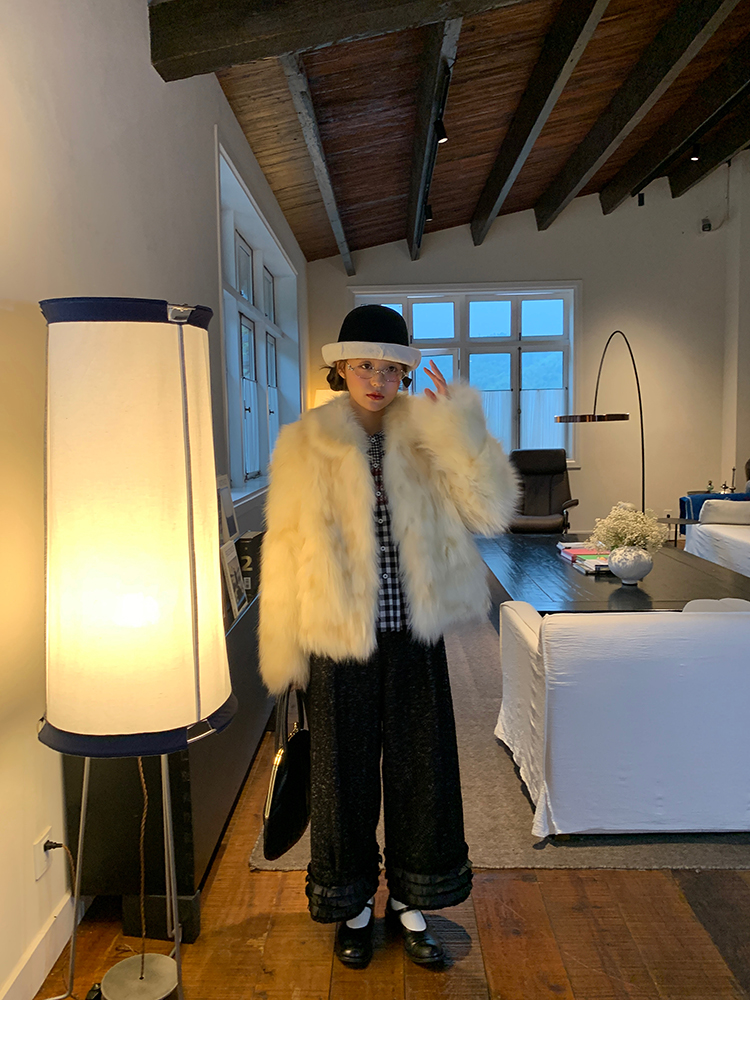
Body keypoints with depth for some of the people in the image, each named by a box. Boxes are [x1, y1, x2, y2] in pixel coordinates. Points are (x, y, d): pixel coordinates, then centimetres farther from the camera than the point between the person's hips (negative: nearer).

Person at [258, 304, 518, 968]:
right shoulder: (304, 444, -3)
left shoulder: (427, 440, 1)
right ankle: (354, 908, 38)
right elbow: (285, 547, -1)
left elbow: (491, 512, -11)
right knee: (345, 777, 14)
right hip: (339, 644, -1)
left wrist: (459, 422, -18)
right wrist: (284, 648, -1)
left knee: (422, 773, 14)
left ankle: (411, 904, 39)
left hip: (415, 639, 2)